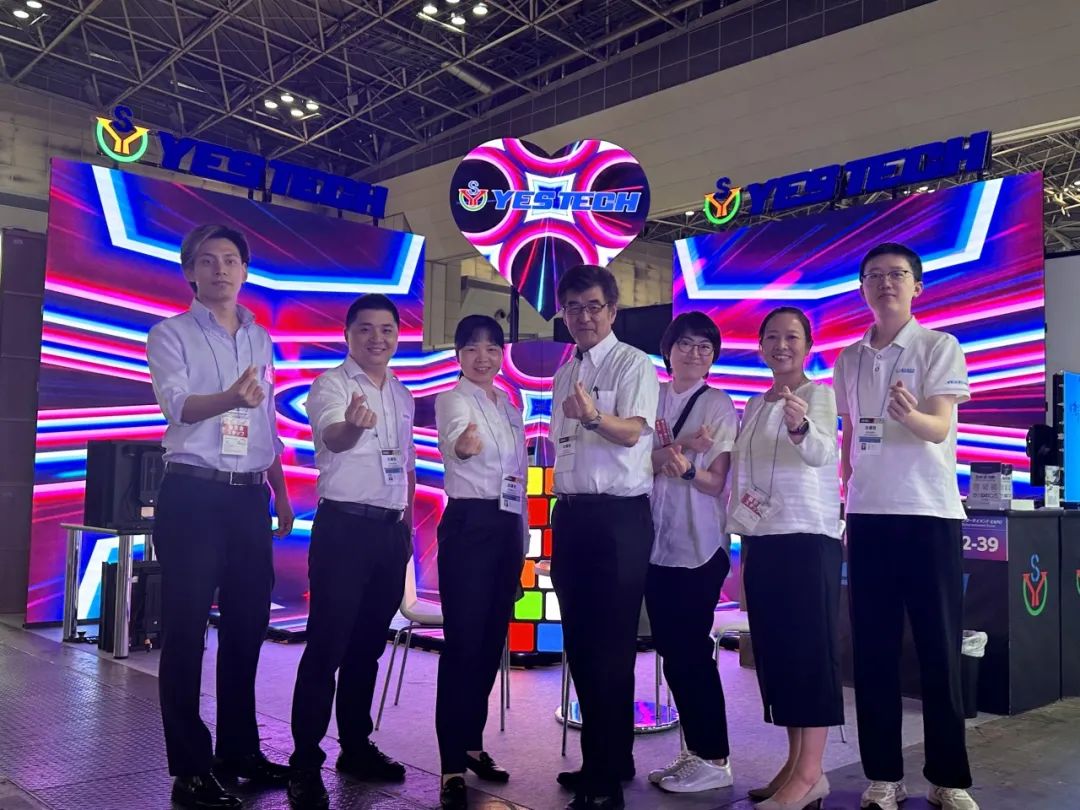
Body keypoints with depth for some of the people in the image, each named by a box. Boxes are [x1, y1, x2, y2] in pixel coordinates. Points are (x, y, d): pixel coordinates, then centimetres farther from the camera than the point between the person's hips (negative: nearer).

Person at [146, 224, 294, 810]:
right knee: (186, 630, -2)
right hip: (193, 495, -5)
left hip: (249, 498, 5)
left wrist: (281, 493, 16)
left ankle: (239, 750, 22)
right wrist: (229, 397, -40)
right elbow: (177, 403, -20)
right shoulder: (171, 334, -1)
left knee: (247, 626, 9)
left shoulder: (262, 341, 15)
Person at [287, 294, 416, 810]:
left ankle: (356, 747, 25)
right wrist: (353, 425, -52)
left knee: (368, 645, 13)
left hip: (391, 530, 6)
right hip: (343, 526, -6)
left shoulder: (403, 395, 14)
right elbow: (332, 436, -28)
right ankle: (305, 763, 2)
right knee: (327, 646, -6)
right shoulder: (331, 384, -7)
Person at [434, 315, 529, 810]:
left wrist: (522, 542, 17)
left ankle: (471, 744, 26)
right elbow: (455, 440, -32)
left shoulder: (509, 407, 15)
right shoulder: (453, 399, -7)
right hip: (469, 524, -7)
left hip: (508, 527, 7)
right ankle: (452, 765, -1)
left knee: (492, 642, 12)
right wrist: (463, 443, -56)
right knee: (464, 643, -8)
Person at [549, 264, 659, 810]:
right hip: (572, 515, 8)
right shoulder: (563, 375, 16)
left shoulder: (633, 363, -6)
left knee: (610, 645, -4)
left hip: (619, 517, -8)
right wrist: (560, 511, 17)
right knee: (579, 641, 13)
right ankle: (602, 759, 28)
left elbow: (632, 431, -22)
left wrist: (593, 416, -42)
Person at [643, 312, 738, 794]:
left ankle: (714, 759, 9)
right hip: (656, 541, 5)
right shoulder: (652, 398, 10)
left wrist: (686, 467, -27)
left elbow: (716, 481, -7)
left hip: (700, 545, -5)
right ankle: (696, 751, 20)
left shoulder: (718, 405, -1)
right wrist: (681, 447, -14)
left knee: (690, 651, -3)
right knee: (672, 651, 8)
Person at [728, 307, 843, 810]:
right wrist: (739, 509, 3)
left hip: (808, 537, -7)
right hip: (761, 539, 8)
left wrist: (800, 427, -47)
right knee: (773, 649, 8)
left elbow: (822, 452, -27)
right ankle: (794, 763, 16)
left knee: (809, 649, -6)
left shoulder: (818, 393, -6)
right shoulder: (753, 407, 15)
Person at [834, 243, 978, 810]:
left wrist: (909, 415, -36)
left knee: (939, 649, 2)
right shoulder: (849, 359, 12)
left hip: (929, 513, -4)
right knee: (872, 650, 5)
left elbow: (939, 427, -14)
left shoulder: (940, 347, -1)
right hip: (868, 516, 4)